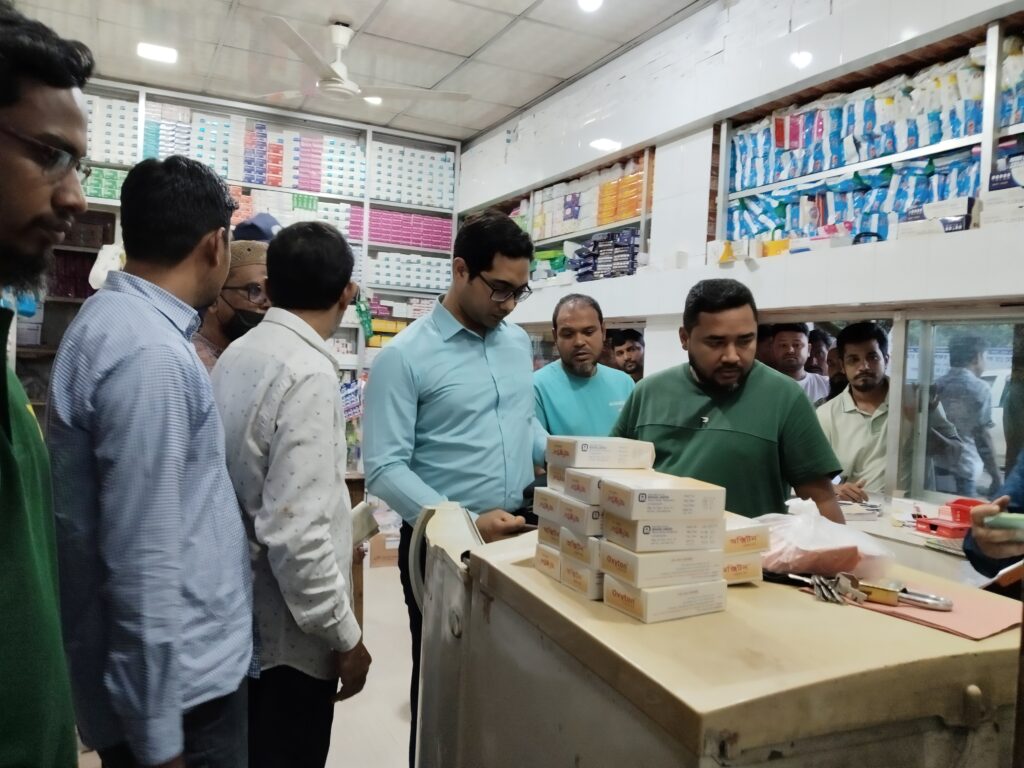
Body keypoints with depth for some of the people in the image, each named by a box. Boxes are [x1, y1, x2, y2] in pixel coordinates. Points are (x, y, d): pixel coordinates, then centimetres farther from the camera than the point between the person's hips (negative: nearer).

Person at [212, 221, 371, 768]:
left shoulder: (236, 355, 3)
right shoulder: (308, 374, -24)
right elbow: (293, 529, -28)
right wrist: (344, 635, -16)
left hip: (240, 615, 8)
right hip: (285, 630, -8)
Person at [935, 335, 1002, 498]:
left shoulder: (937, 385, 9)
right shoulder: (979, 389, -7)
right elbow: (982, 436, -11)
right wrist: (996, 475, -4)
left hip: (935, 467, 6)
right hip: (962, 470, -6)